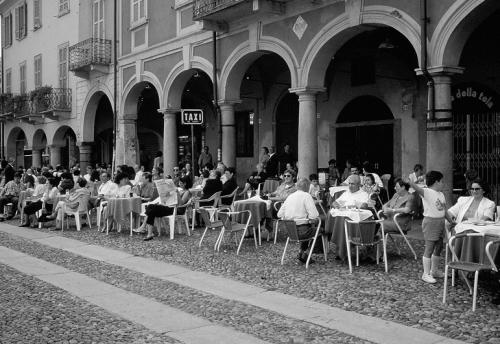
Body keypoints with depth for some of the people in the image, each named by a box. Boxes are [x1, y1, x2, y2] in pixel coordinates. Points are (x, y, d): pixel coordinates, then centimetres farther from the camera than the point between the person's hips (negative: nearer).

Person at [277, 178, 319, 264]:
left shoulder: (290, 196, 9)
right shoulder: (307, 196, -10)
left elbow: (279, 214, 9)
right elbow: (314, 216, -19)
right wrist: (312, 220, 2)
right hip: (301, 231, -7)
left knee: (309, 229, 30)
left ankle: (301, 252, 21)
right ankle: (305, 253, 13)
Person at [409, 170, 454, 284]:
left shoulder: (441, 194, 13)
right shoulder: (427, 192, -13)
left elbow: (444, 210, 21)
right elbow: (417, 188, -34)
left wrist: (452, 222, 24)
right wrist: (408, 181, -53)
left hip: (441, 222, 9)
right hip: (430, 221, -9)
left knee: (439, 247, 16)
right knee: (429, 248, -5)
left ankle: (434, 271, 30)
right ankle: (426, 274, 2)